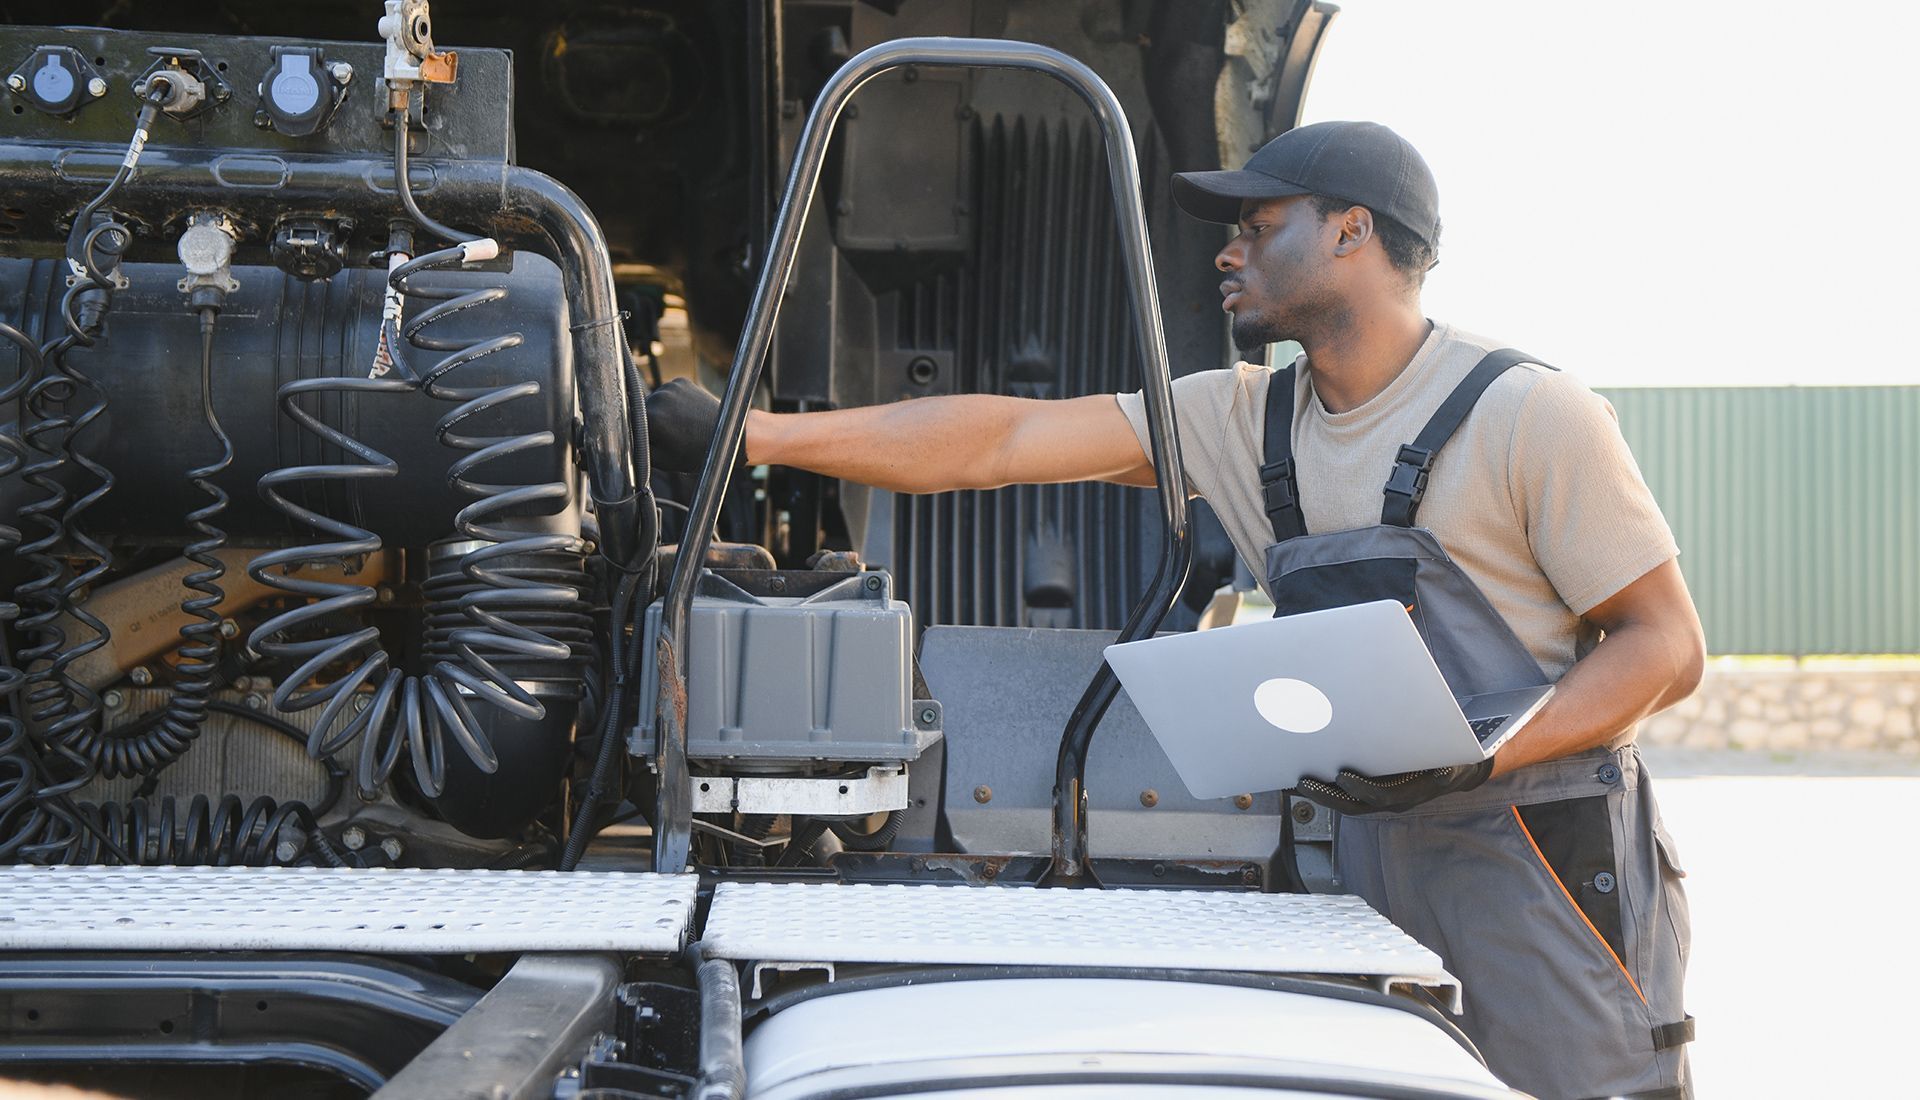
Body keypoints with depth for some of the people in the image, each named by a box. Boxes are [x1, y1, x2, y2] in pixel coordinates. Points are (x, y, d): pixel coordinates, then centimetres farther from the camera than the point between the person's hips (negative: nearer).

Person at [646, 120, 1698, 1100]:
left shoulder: (1526, 412, -8)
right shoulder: (1246, 419, 9)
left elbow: (1667, 643, -8)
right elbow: (999, 440, 6)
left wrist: (1478, 756, -22)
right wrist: (746, 435, 2)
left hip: (1541, 857, -5)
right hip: (1372, 851, 5)